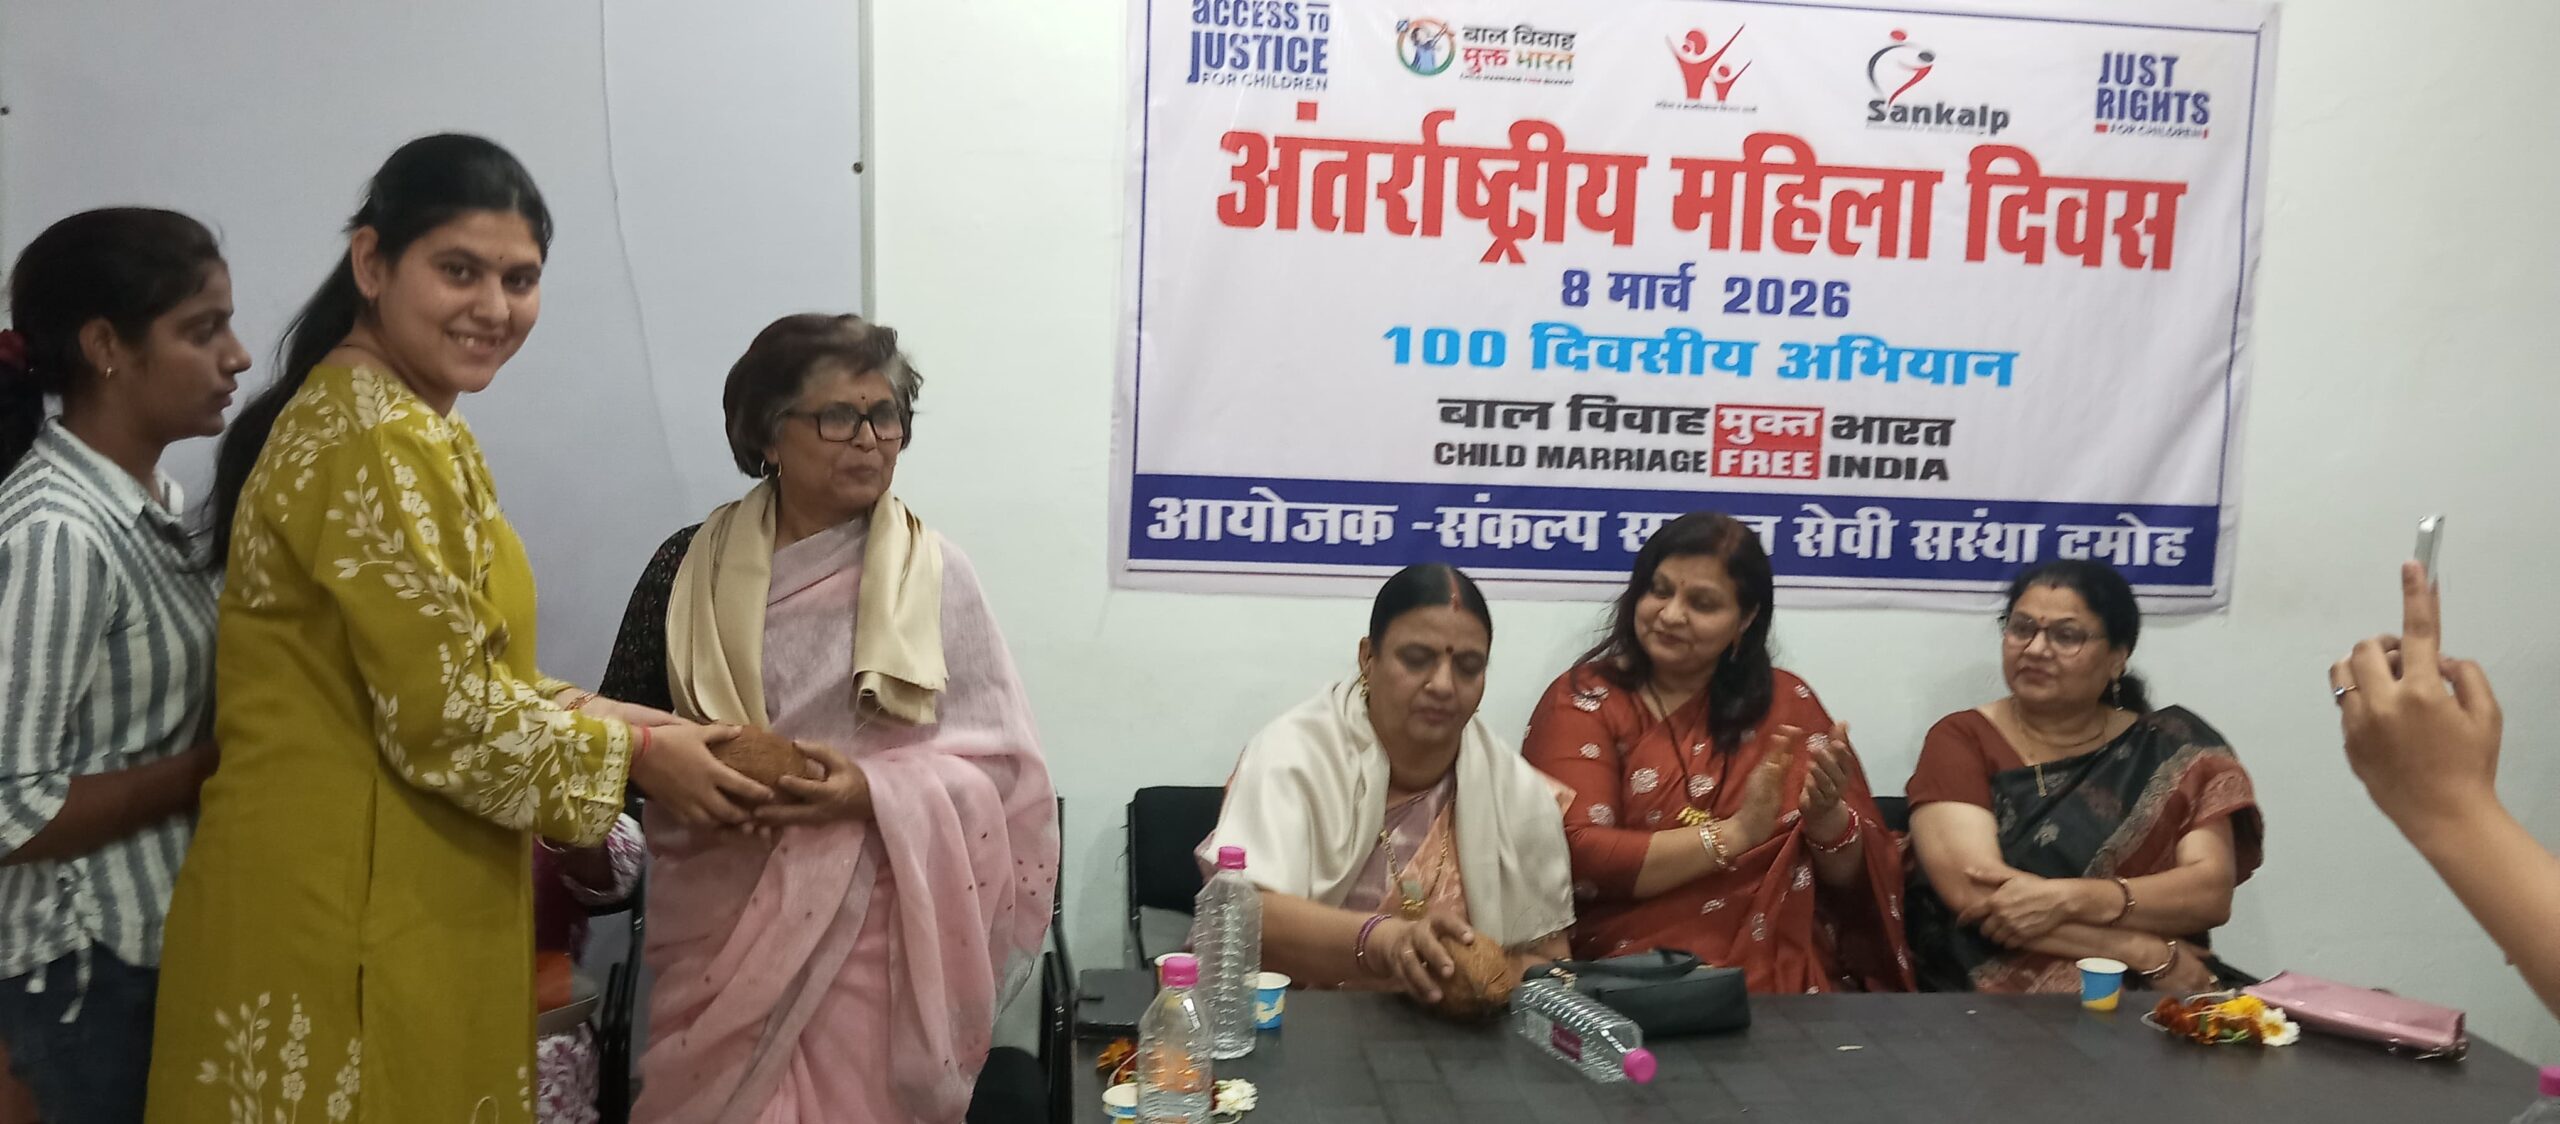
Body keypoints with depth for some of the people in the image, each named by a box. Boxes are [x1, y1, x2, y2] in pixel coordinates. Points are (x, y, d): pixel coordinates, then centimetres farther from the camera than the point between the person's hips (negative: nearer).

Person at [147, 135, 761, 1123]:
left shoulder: (418, 427, 13)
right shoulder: (374, 443, -19)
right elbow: (447, 716, -21)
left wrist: (620, 719, 6)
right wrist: (633, 754, -9)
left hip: (394, 892, 10)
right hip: (347, 903, -10)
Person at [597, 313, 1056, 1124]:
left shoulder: (934, 575, -2)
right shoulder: (692, 565, 3)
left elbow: (1000, 764, -4)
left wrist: (872, 792, -19)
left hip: (869, 927, -1)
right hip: (721, 923, 1)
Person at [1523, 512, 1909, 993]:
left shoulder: (1787, 704, 10)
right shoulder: (1583, 700, 1)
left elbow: (1856, 878, 8)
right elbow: (1574, 857, -12)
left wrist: (1827, 817, -13)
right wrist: (1734, 834, -17)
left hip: (1787, 980, 2)